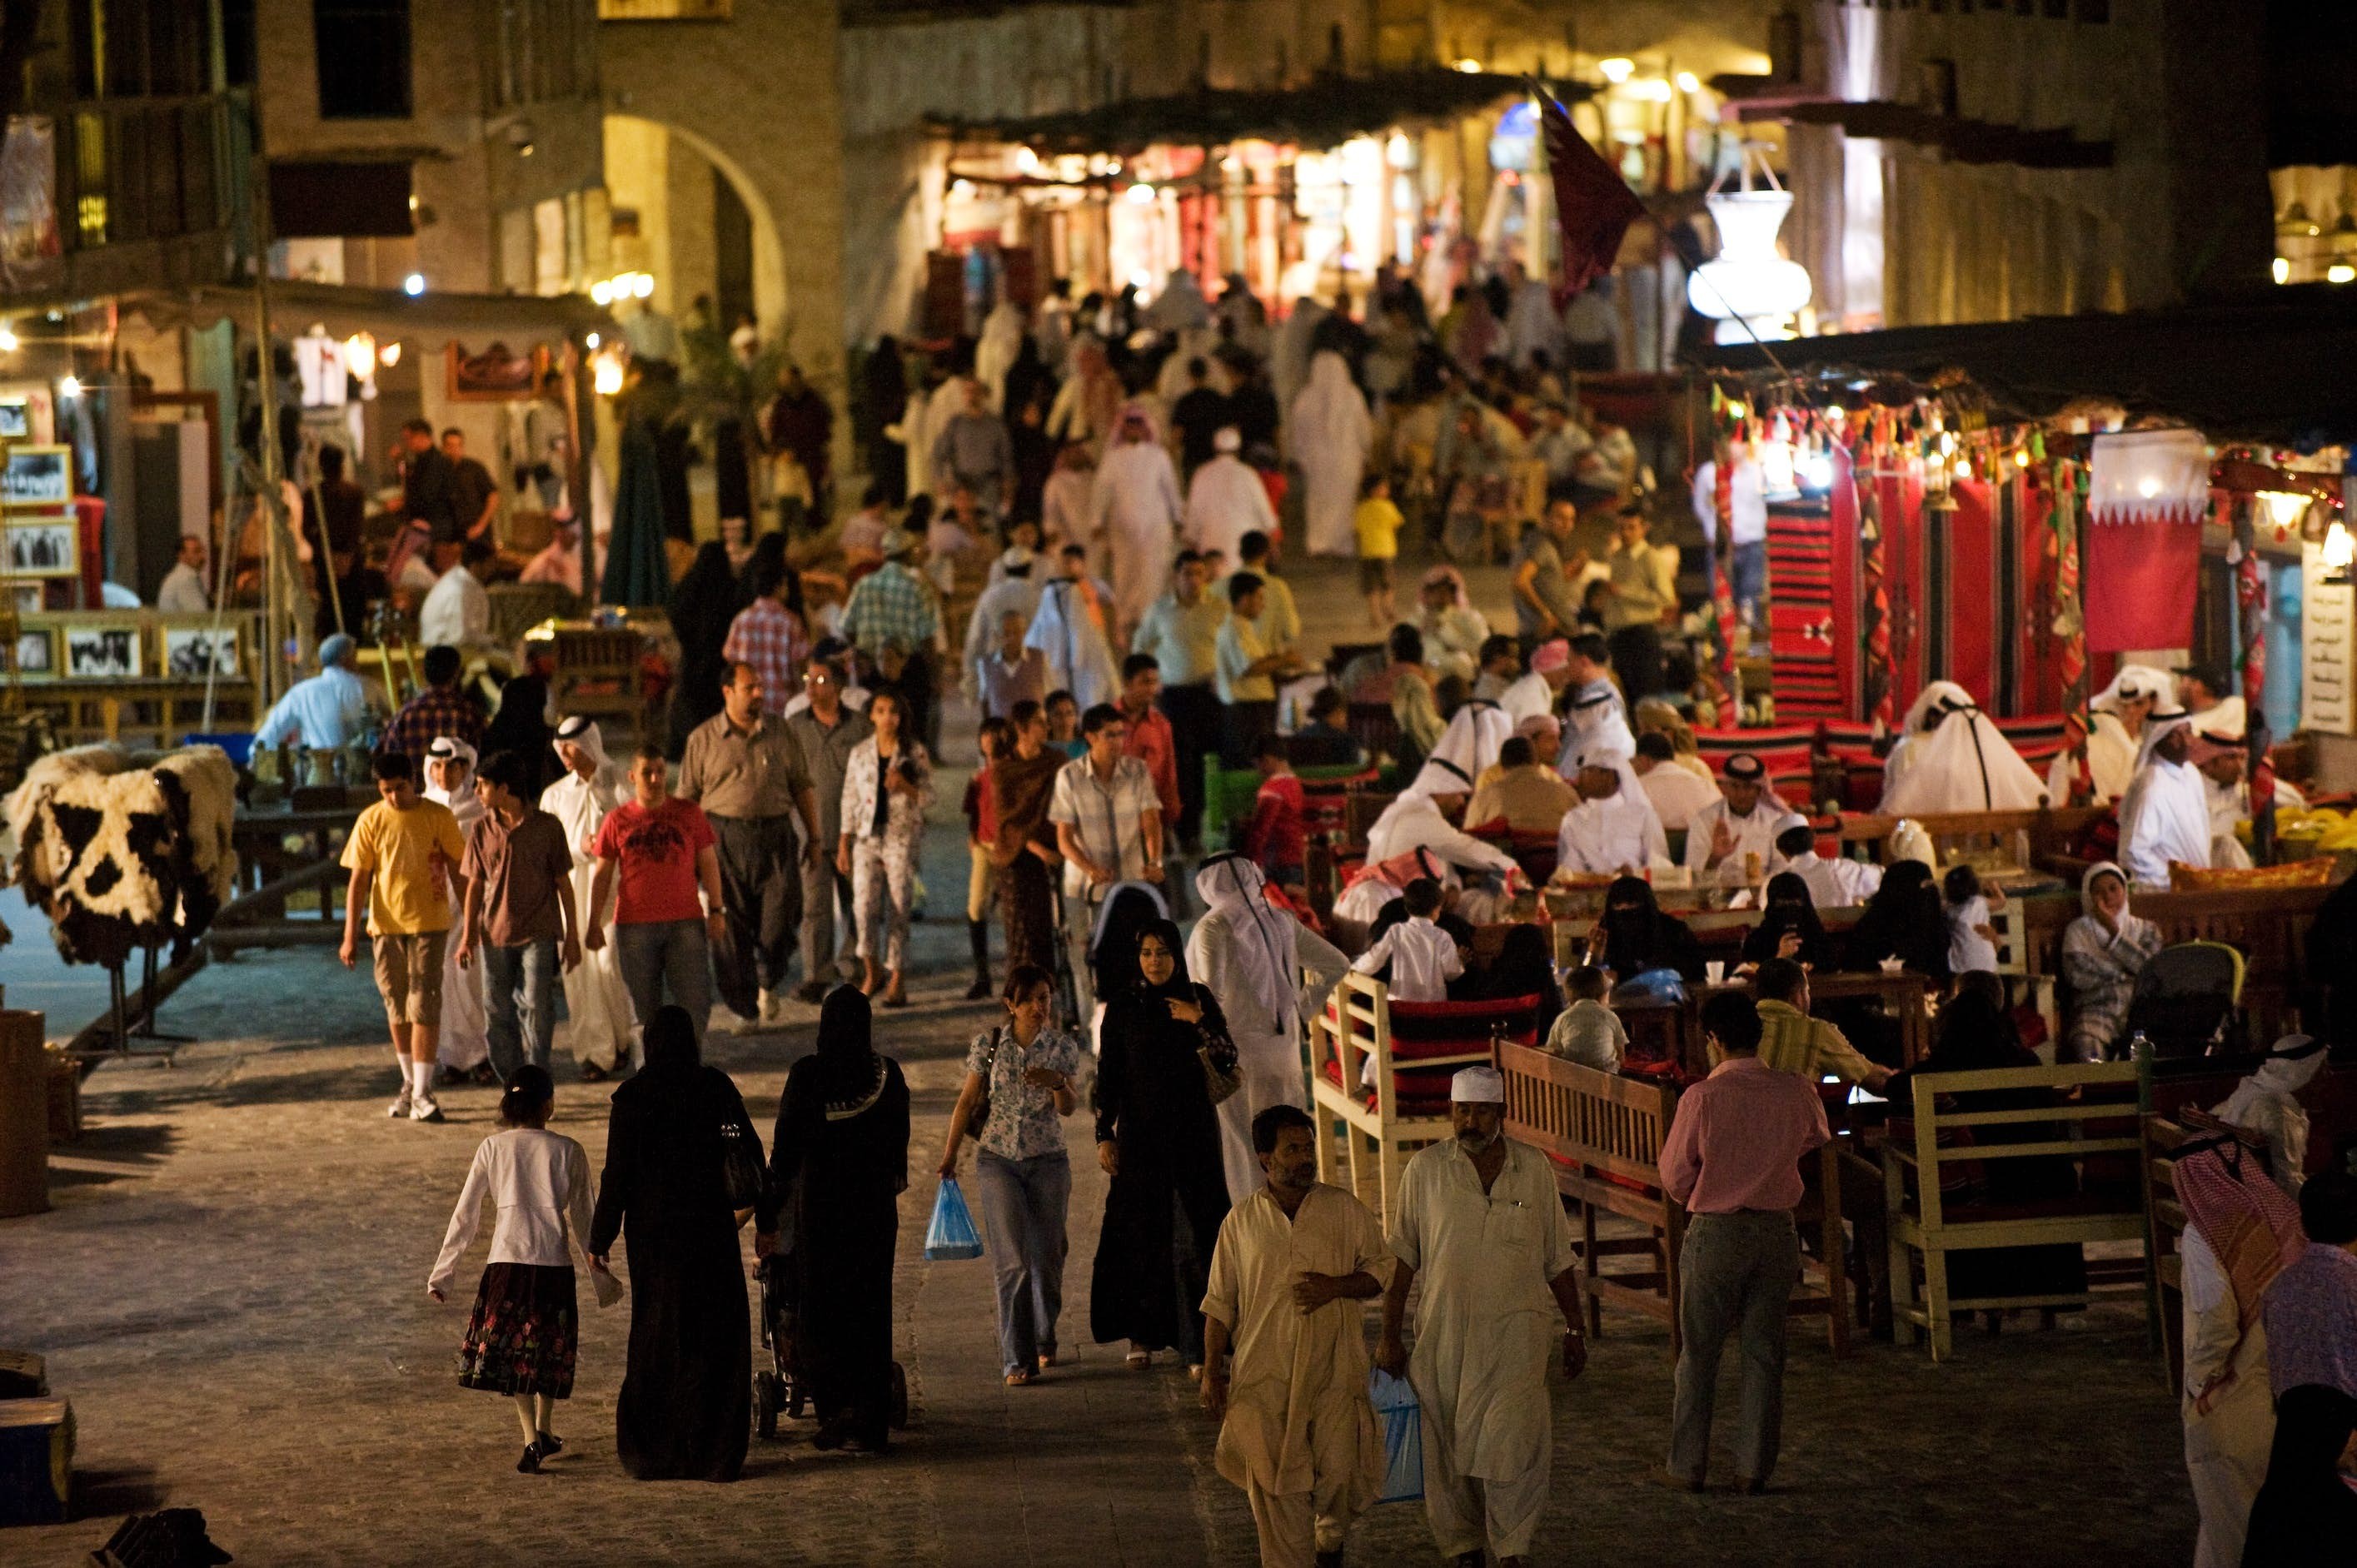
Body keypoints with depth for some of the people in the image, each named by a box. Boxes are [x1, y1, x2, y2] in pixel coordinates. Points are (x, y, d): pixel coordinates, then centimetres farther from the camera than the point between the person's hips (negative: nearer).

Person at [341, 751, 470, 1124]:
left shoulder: (439, 817, -2)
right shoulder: (370, 821, 1)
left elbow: (457, 870, 5)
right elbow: (358, 881, 3)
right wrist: (350, 936, -2)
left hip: (429, 923, -2)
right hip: (386, 925, 2)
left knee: (424, 1007, -9)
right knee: (397, 1009, 11)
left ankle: (422, 1093, -9)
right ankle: (410, 1084, 25)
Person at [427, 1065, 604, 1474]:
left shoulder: (493, 1148, 2)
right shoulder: (569, 1152, 2)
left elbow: (465, 1216, 4)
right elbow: (582, 1219, 9)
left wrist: (442, 1274, 11)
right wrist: (597, 1267, 23)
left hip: (507, 1262, -1)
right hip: (555, 1263, 1)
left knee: (511, 1351, 8)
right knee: (550, 1349, 21)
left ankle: (532, 1439, -8)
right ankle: (544, 1432, 29)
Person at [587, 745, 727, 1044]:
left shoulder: (689, 813, 5)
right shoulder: (617, 820, 4)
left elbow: (708, 863, 9)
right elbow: (602, 875, 8)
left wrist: (716, 910, 3)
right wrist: (594, 924, 4)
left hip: (685, 922, 0)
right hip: (635, 926, 0)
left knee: (695, 1002, -4)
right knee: (644, 1007, 5)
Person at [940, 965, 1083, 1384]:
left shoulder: (1063, 1047, 0)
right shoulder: (988, 1044, -2)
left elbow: (1068, 1109, -7)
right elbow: (967, 1102, 4)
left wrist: (1057, 1083, -28)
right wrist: (949, 1156, 3)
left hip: (1048, 1163, 1)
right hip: (997, 1160, -1)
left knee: (1047, 1257, 9)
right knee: (1013, 1260, -10)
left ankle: (1044, 1340, 34)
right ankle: (1017, 1360, -9)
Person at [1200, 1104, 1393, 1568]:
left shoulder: (1344, 1209, 4)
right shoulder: (1241, 1221, 5)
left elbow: (1382, 1269, 8)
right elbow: (1219, 1302, 9)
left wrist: (1335, 1287, -11)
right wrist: (1212, 1371, 4)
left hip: (1333, 1366, 0)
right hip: (1264, 1369, 0)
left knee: (1338, 1468, -1)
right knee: (1274, 1481, -3)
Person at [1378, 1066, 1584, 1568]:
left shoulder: (1534, 1168, 3)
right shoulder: (1426, 1169, 0)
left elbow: (1559, 1260, 11)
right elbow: (1401, 1259, 4)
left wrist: (1574, 1331, 12)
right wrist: (1389, 1336, 2)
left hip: (1516, 1328, -1)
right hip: (1443, 1332, 1)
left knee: (1512, 1442, -13)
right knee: (1447, 1449, 6)